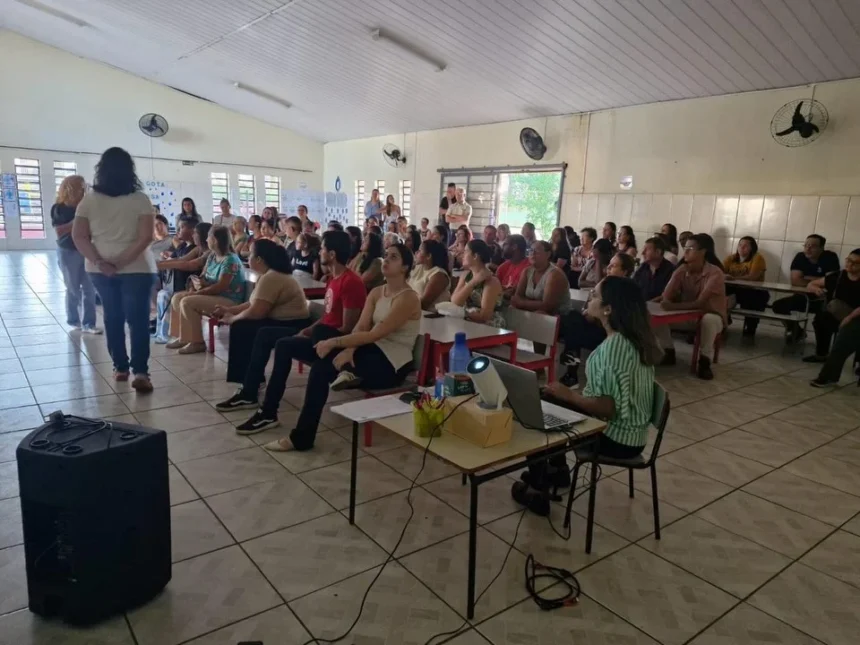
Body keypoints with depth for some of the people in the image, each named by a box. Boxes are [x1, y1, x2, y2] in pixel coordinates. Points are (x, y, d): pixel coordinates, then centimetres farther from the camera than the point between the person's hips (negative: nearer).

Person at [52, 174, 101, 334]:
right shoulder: (59, 208, -4)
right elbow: (59, 231, -13)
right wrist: (75, 222, -21)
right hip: (68, 252, -3)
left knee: (89, 289, -1)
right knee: (73, 289, 5)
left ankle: (88, 323, 3)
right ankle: (73, 320, 21)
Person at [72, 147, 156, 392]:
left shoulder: (89, 200, 2)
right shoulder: (140, 199, -6)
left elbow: (78, 237, -3)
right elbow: (145, 237, -15)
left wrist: (100, 262, -9)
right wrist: (121, 262, -14)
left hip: (100, 270, 4)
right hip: (136, 269, -3)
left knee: (112, 317, 13)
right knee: (138, 318, -2)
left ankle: (120, 367, 20)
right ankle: (140, 372, -9)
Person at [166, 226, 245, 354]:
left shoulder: (230, 260, -20)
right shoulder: (212, 256, 10)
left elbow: (220, 286, -25)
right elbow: (203, 276, 14)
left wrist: (197, 292, -21)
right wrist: (197, 282, -11)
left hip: (228, 301, -10)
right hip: (214, 295, 10)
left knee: (187, 302, -24)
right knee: (176, 298, 5)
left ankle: (197, 342, -16)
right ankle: (182, 337, 7)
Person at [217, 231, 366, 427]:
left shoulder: (351, 282, -20)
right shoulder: (334, 278, 12)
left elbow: (347, 329, -21)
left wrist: (312, 337, -16)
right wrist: (308, 330, 3)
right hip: (323, 334, 11)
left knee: (284, 345, -30)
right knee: (265, 334, 8)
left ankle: (269, 414, -22)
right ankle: (249, 393, 13)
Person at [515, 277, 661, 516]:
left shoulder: (614, 345, -26)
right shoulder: (635, 337, 3)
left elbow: (610, 408, -29)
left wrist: (569, 395, -16)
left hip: (616, 438, -9)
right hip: (629, 432, 9)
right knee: (550, 404, 19)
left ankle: (538, 491, 18)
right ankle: (558, 470, 34)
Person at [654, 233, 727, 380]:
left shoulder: (715, 273, -21)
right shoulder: (681, 270, -6)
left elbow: (700, 303, -32)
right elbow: (666, 297, -13)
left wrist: (674, 306, -44)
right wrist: (665, 302, -35)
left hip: (711, 316, -5)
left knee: (707, 320, -40)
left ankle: (704, 360, -19)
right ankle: (669, 352, -2)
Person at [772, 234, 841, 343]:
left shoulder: (830, 257, -12)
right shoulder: (800, 257, -3)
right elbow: (795, 281, -13)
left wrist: (807, 279, -13)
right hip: (804, 297, 4)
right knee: (778, 305, -13)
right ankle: (797, 331, 11)